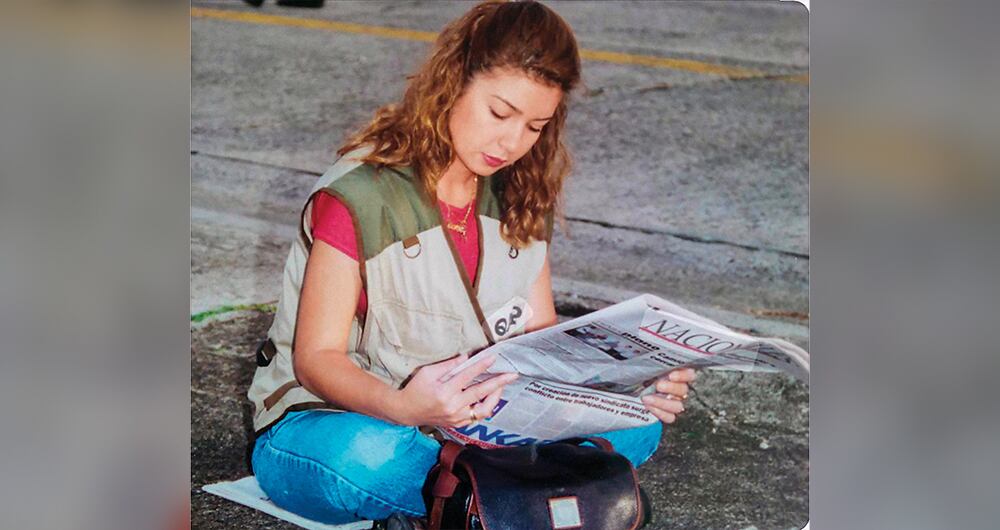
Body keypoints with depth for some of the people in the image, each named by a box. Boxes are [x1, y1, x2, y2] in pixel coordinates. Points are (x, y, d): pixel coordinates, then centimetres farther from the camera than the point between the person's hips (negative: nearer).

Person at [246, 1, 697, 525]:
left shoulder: (520, 200, 4)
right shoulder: (359, 196, -16)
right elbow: (316, 359, -19)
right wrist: (402, 406, -40)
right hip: (327, 418, -5)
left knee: (634, 425, -16)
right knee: (370, 459, -42)